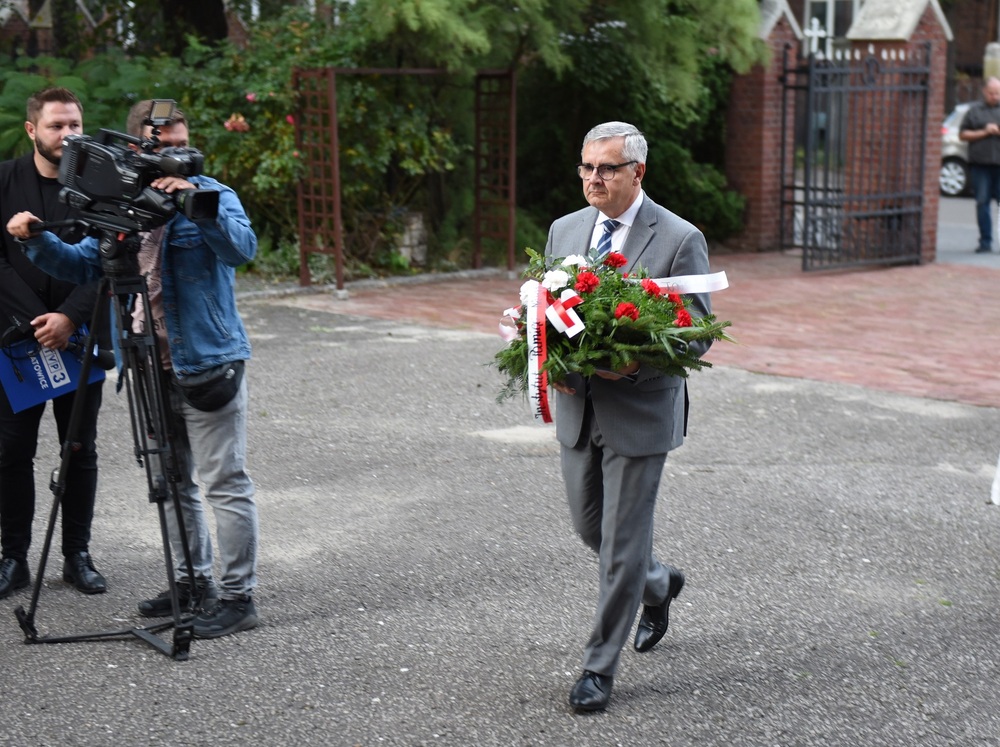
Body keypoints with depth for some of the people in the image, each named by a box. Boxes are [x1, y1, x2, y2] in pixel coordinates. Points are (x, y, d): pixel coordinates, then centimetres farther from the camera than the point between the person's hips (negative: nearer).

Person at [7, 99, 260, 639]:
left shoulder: (211, 195, -5)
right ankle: (193, 582, 28)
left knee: (224, 483, -5)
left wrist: (196, 203, -34)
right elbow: (82, 263, 12)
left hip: (208, 362, -7)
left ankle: (237, 596, 1)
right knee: (172, 482, 15)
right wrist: (36, 240, -4)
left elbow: (242, 248, -23)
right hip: (152, 368, 7)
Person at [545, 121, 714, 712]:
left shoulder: (680, 240, -11)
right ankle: (659, 584, 48)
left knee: (622, 542, 0)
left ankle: (601, 667, 14)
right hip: (578, 409, 6)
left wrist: (637, 362, -27)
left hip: (639, 412, -6)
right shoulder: (565, 230, 6)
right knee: (589, 527, 19)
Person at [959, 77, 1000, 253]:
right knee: (982, 202, 0)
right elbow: (962, 134, 8)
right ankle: (985, 241, 5)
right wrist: (983, 132, -5)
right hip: (980, 164, 0)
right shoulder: (975, 110, 10)